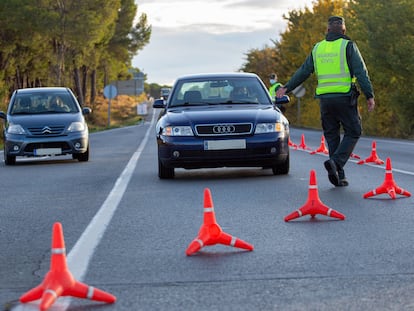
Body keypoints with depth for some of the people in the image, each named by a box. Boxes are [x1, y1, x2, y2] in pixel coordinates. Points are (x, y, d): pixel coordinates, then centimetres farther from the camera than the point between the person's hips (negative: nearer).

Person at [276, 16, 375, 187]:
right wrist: (369, 96, -9)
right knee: (353, 133, 5)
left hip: (324, 98, 4)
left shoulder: (318, 48, 11)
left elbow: (303, 71, 16)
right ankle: (336, 162, -17)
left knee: (332, 136, 11)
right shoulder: (348, 46, -2)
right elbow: (361, 72, -10)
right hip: (345, 97, -4)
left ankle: (338, 176, 8)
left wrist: (287, 88, 28)